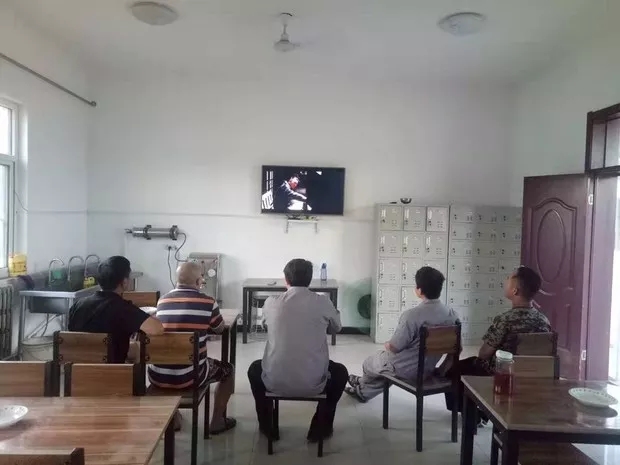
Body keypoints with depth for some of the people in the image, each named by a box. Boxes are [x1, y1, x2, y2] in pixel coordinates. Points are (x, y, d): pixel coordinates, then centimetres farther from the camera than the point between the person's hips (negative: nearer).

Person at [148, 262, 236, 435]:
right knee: (227, 369, 23)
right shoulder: (207, 302, -8)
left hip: (157, 377, 5)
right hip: (189, 377, -4)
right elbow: (220, 329, 11)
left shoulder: (162, 301, 5)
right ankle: (217, 422, 30)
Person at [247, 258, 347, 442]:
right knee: (340, 372, 31)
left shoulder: (271, 303, -1)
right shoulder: (322, 302, -5)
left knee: (255, 369, 34)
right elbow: (337, 328, 16)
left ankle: (267, 427, 38)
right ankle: (320, 429, 31)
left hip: (275, 382, 1)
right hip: (313, 383, -1)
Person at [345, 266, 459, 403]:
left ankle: (362, 388, 54)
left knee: (368, 363, 25)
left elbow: (394, 348, -21)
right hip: (428, 369, 6)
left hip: (405, 369, -6)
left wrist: (387, 345, 1)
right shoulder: (451, 314, -11)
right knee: (382, 357, 31)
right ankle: (363, 390, 46)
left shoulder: (412, 315, -31)